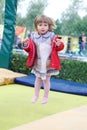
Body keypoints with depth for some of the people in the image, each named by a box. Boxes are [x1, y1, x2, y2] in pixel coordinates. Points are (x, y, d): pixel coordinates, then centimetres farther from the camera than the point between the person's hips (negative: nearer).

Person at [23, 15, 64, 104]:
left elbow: (59, 47, -4)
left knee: (46, 80, 9)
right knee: (38, 79, 16)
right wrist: (26, 45, -20)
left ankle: (46, 97, 24)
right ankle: (36, 96, 30)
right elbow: (30, 49, 1)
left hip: (49, 63, -2)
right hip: (38, 63, 2)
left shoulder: (52, 36, -7)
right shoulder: (33, 37, -3)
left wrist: (59, 45, -27)